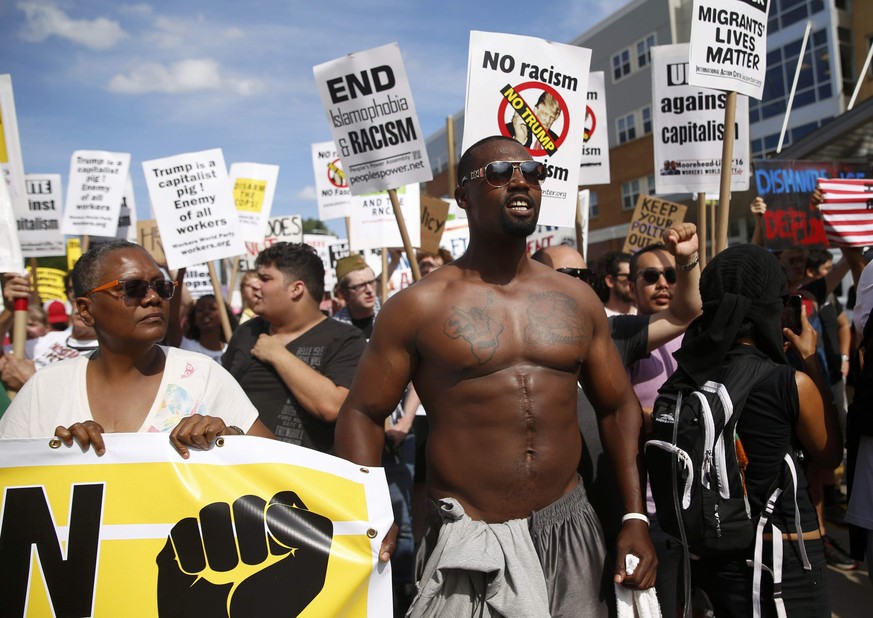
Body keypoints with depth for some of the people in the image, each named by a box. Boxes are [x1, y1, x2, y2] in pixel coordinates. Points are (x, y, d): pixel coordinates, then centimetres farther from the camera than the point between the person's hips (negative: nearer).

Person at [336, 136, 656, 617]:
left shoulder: (578, 300, 5)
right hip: (467, 541, -4)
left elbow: (619, 407, 11)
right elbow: (362, 413, -3)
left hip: (569, 529, 4)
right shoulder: (418, 306, -7)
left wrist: (634, 516, 3)